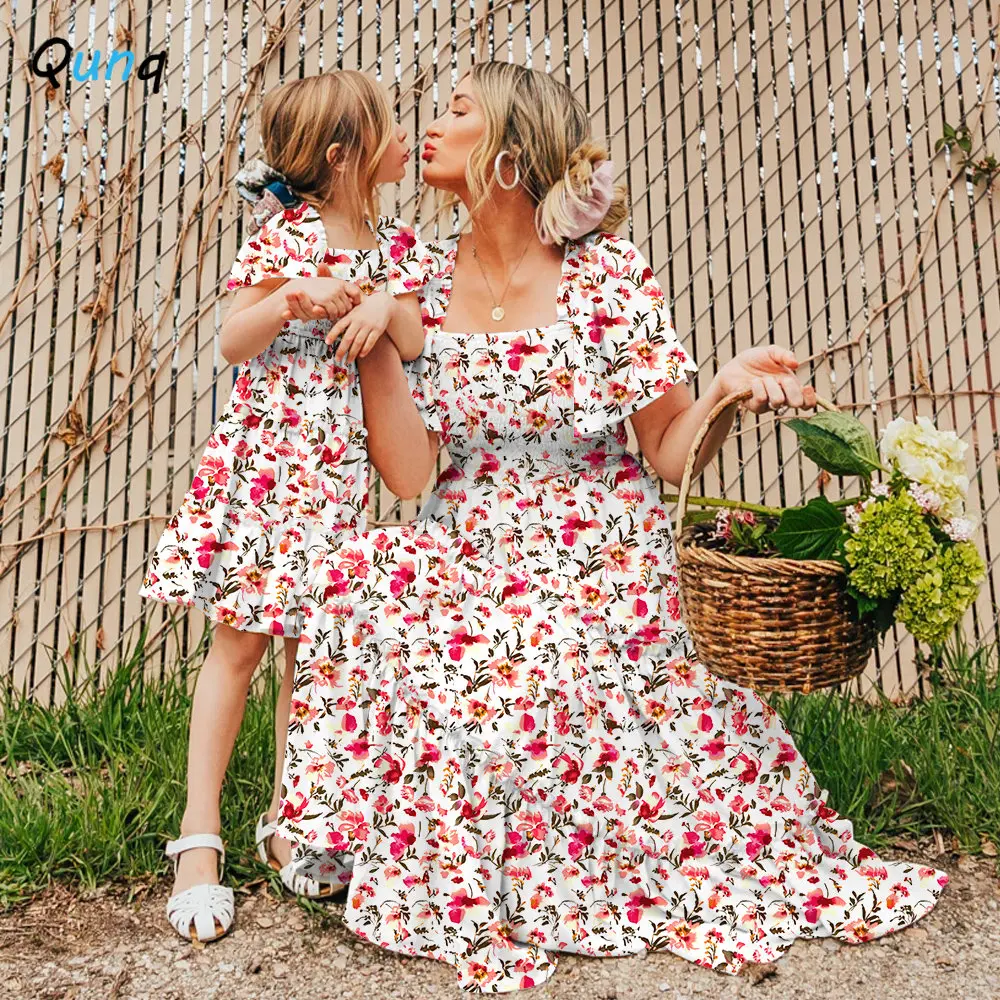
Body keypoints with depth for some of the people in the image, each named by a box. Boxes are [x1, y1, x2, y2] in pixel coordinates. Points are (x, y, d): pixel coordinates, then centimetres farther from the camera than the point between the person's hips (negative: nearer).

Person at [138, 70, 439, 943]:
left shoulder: (396, 246, 9)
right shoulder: (285, 232, -3)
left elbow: (423, 350, 3)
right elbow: (234, 345, -5)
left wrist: (387, 305, -15)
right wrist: (291, 298, -22)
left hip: (340, 473, 4)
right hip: (264, 460, -4)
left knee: (312, 645, 7)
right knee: (240, 638, -2)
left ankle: (285, 822, 20)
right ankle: (200, 834, 8)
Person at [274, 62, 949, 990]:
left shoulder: (611, 275, -5)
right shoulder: (421, 280, 2)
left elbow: (669, 452, -4)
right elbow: (409, 474, -7)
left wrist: (725, 390, -23)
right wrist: (373, 339, -16)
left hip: (603, 575, -2)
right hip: (471, 569, 3)